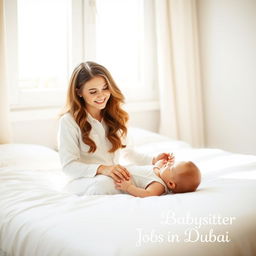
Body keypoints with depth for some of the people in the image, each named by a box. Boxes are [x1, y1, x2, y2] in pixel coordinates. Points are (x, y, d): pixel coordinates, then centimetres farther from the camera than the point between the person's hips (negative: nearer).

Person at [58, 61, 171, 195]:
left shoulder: (116, 116, 10)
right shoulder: (69, 121, -9)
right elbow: (68, 165, -15)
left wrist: (153, 161, 3)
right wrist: (101, 169, -31)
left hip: (115, 178, 4)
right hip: (83, 181, -4)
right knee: (105, 183, -41)